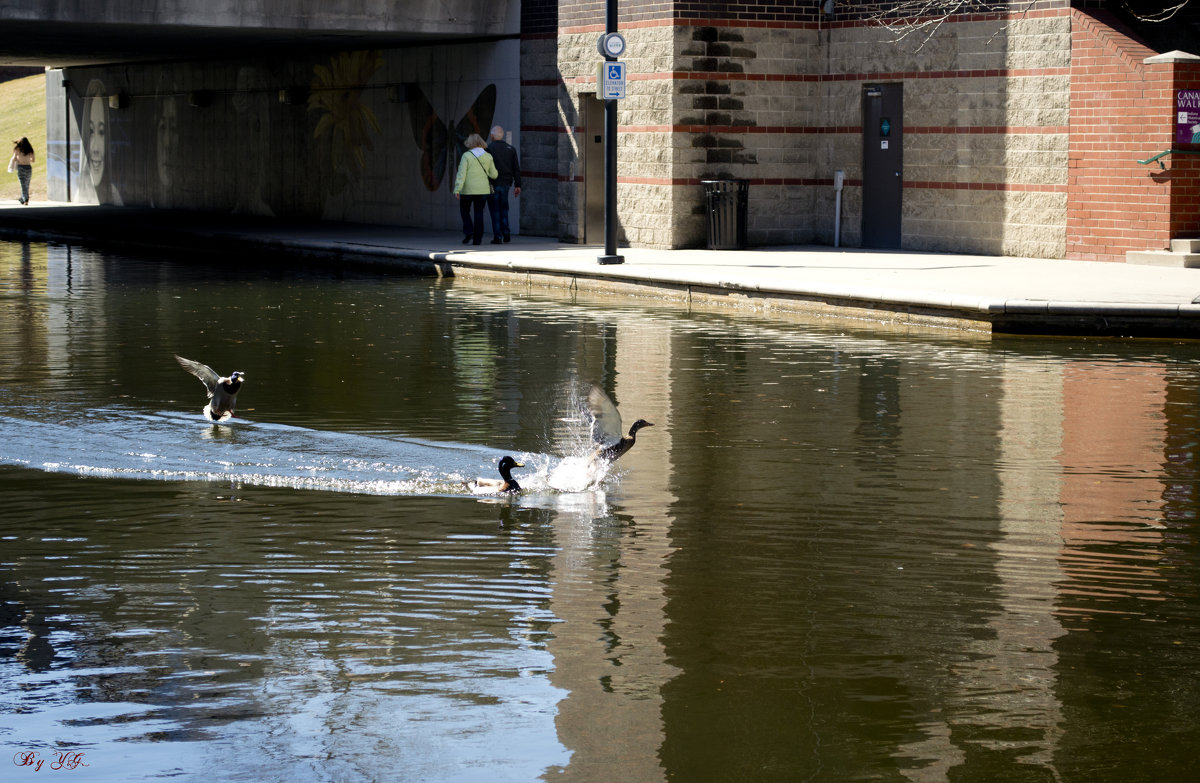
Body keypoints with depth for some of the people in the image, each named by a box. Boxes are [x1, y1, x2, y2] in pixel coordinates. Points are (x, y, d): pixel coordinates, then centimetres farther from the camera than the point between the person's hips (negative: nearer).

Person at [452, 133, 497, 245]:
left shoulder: (466, 156, -9)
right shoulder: (488, 157, 1)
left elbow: (461, 174, -14)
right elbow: (493, 175, 4)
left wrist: (457, 189, -15)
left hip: (468, 189, -3)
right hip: (483, 189, 3)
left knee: (464, 211, 14)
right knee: (479, 213, 8)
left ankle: (468, 232, -4)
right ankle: (477, 239, 5)